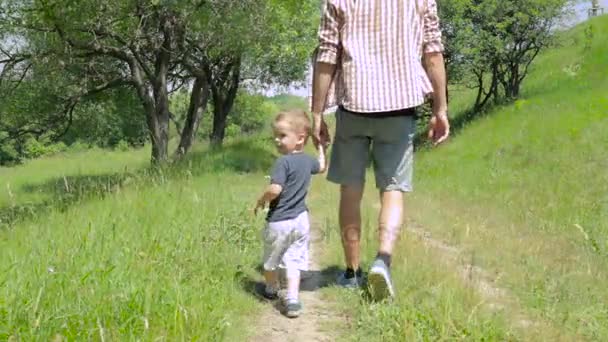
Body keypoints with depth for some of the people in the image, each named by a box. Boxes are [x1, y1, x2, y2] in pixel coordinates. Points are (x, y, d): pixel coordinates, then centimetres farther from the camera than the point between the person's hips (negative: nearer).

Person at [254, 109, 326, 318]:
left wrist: (261, 201, -9)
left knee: (270, 260, 17)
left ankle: (271, 290, 37)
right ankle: (292, 299, -9)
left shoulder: (283, 162, -20)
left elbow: (275, 189, -28)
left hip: (279, 221, -6)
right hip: (301, 220, 6)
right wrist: (321, 147, 42)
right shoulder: (308, 160, 5)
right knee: (294, 261, 4)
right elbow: (321, 167, 28)